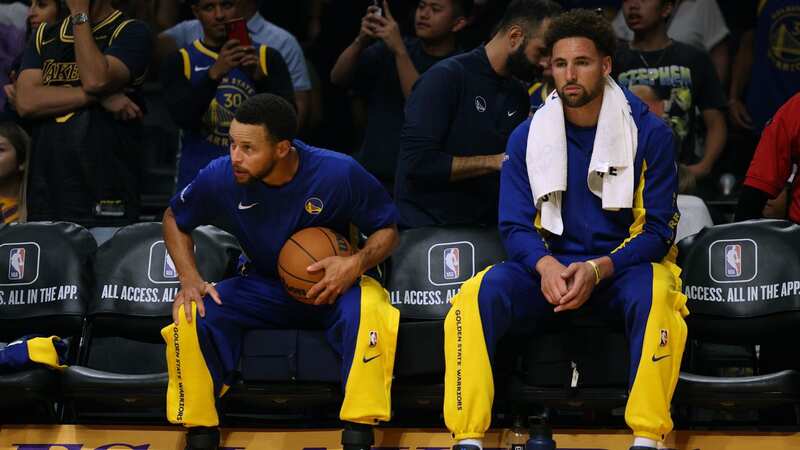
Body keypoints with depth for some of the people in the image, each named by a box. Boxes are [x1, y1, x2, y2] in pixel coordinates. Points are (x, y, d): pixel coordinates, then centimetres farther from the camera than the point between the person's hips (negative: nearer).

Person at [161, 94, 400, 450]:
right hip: (260, 285, 2)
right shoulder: (220, 177, -16)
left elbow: (387, 230, -6)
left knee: (368, 310, -37)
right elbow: (175, 219, 6)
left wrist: (357, 263, -26)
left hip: (330, 287, -2)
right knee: (191, 315, -26)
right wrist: (189, 279, -9)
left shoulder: (339, 173, -21)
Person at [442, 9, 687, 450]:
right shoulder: (528, 136, 2)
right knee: (477, 296, -27)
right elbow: (515, 226, 2)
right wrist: (545, 265, -22)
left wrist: (598, 270, -22)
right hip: (549, 265, 2)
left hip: (623, 265, -2)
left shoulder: (649, 132, -5)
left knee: (654, 294, -38)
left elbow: (658, 229, -5)